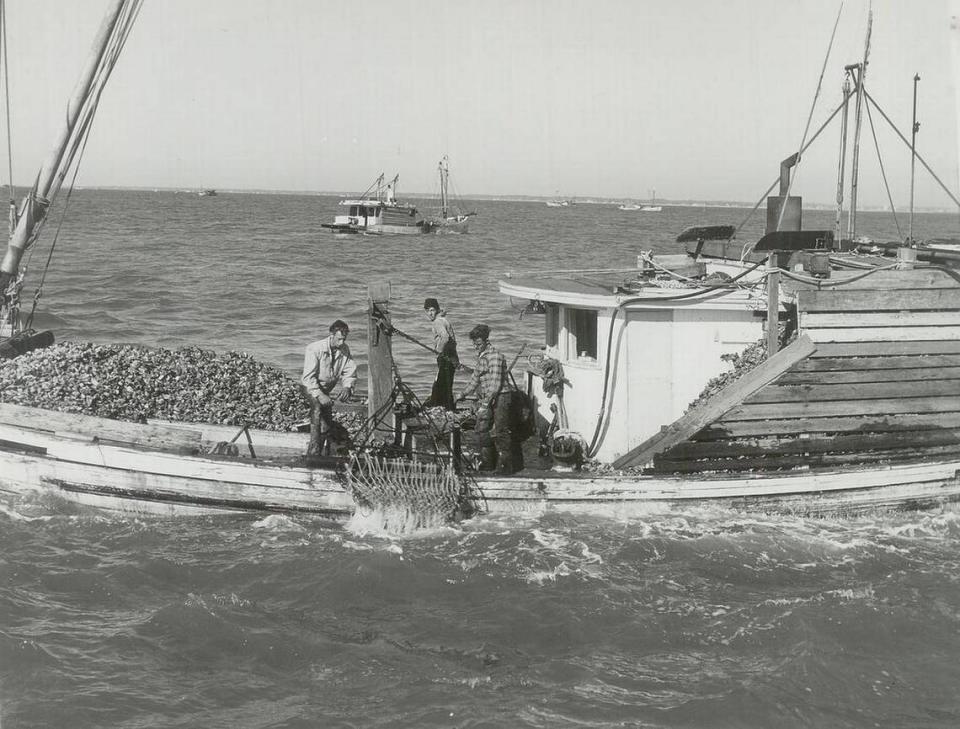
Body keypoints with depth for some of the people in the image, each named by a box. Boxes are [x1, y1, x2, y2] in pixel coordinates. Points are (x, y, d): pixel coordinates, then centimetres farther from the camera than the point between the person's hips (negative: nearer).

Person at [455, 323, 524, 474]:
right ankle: (487, 464, 19)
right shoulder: (481, 356, 15)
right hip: (487, 399, 10)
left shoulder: (494, 355, -15)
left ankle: (505, 465, -2)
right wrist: (463, 394, 25)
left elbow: (496, 383, -21)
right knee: (481, 431, 10)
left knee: (499, 432, -8)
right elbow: (476, 379, 27)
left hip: (500, 397, -10)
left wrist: (486, 402, -24)